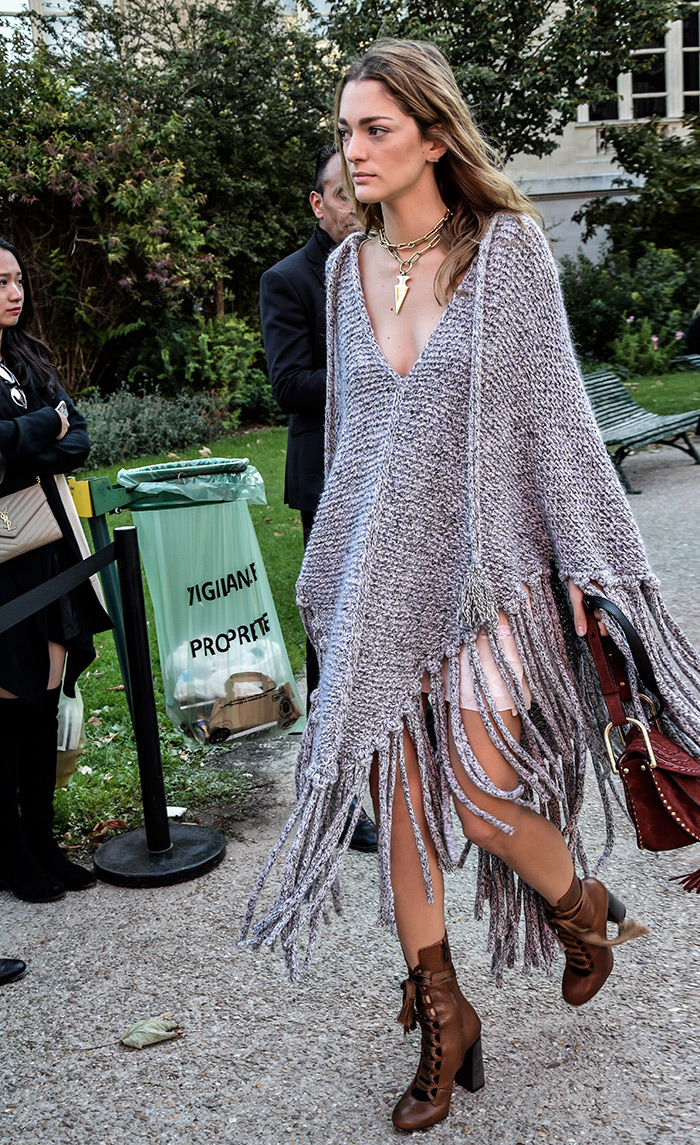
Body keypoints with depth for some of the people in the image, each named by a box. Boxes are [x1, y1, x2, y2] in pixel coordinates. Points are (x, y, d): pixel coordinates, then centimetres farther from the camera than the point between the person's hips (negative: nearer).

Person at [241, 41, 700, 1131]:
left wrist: (579, 566, -7)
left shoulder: (507, 247, -4)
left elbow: (552, 408, -4)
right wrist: (334, 579, 17)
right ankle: (441, 1015, 23)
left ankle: (582, 906, 25)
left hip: (488, 562, -4)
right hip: (382, 571, 5)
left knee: (479, 794, -11)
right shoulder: (346, 269, 8)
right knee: (396, 797, 5)